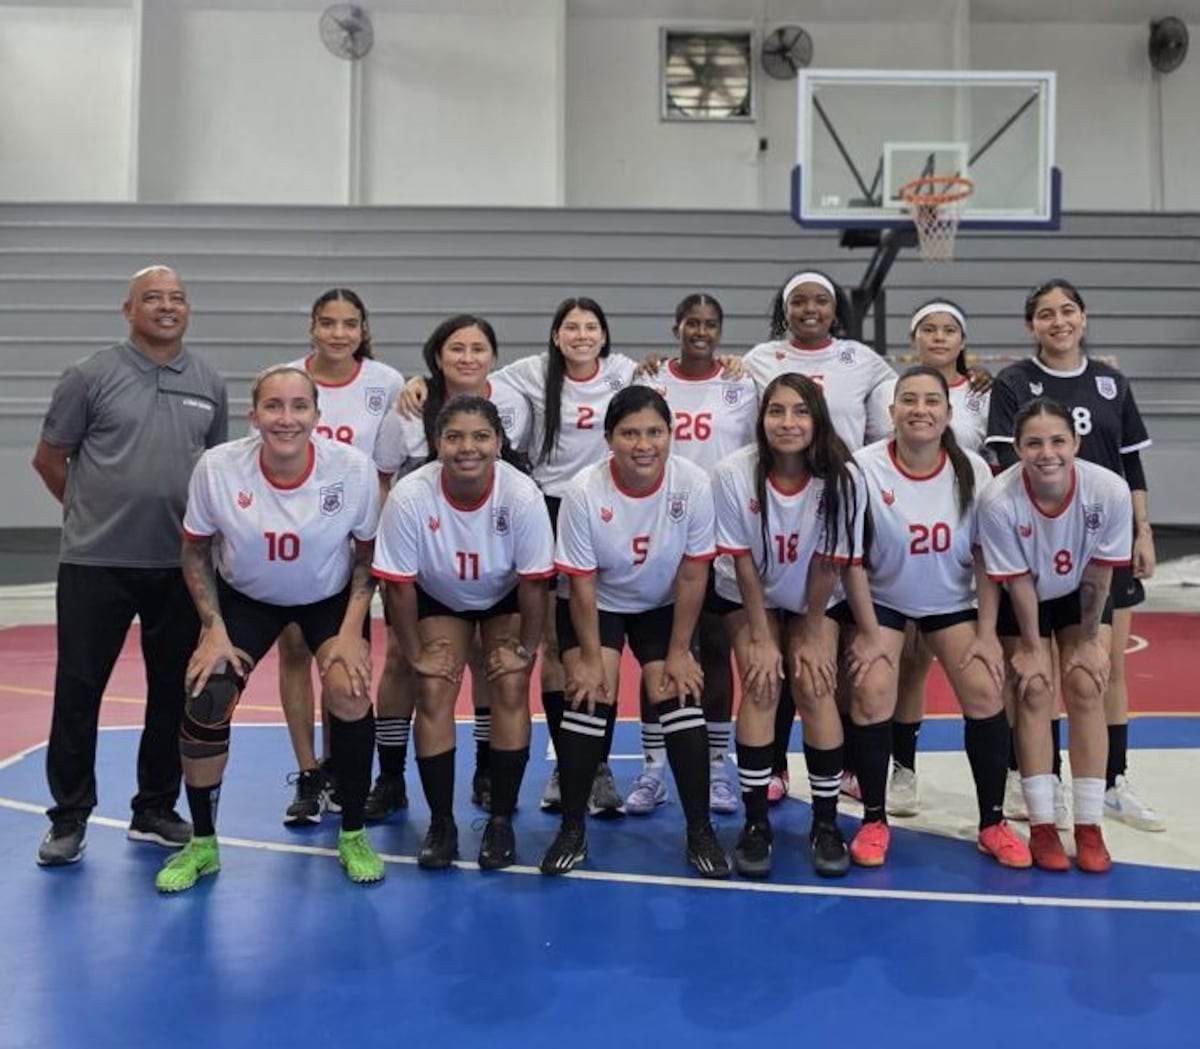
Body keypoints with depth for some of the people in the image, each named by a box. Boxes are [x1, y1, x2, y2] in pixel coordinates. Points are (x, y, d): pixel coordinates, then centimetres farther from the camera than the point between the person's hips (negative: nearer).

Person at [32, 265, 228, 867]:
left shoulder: (209, 386, 8)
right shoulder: (91, 377, -2)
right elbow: (48, 458, 5)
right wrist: (93, 509, 9)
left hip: (181, 564, 3)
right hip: (95, 564, -3)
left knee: (174, 691, 9)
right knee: (78, 688, 2)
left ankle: (156, 811, 23)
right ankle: (69, 818, 17)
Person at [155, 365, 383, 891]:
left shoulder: (354, 468, -24)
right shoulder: (217, 467, -24)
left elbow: (367, 553, -10)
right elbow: (196, 551, -8)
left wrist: (352, 631, -18)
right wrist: (213, 628, -15)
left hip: (332, 598, -1)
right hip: (243, 598, 1)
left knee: (349, 690, -22)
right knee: (204, 703, -13)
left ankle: (353, 835, 0)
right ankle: (202, 845, 11)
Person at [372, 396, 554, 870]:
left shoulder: (522, 495, -33)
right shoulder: (410, 496, -32)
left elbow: (532, 582, -20)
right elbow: (399, 584, -20)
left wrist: (526, 648, -15)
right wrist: (416, 653, -14)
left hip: (505, 598, 0)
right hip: (438, 599, 1)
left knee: (510, 688, -13)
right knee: (434, 692, -12)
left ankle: (501, 821, 2)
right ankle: (441, 823, 3)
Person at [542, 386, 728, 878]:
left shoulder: (693, 485, -24)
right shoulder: (583, 493, -27)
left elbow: (692, 574, -14)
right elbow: (581, 584, -17)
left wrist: (679, 651, -10)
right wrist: (590, 658, -15)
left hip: (663, 607, 1)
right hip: (595, 606, -1)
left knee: (679, 695, -11)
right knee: (590, 696, -15)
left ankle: (700, 830, 5)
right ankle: (572, 829, 3)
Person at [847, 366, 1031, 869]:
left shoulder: (973, 470, -13)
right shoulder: (865, 468, -20)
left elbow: (986, 557, -6)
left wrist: (987, 634, -8)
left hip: (953, 601, 2)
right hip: (882, 599, -2)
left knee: (985, 692, -10)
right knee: (871, 694, -17)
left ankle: (993, 824, 7)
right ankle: (874, 822, 1)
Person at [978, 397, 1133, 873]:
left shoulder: (1109, 490, -31)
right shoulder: (998, 499, -34)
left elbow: (1098, 576, -17)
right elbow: (1018, 582, -21)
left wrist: (1088, 642, -10)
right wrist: (1031, 647, -14)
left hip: (1082, 597, 1)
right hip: (1022, 601, -1)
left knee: (1086, 687, -8)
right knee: (1034, 692, -8)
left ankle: (1089, 827, 1)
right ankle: (1042, 825, 2)